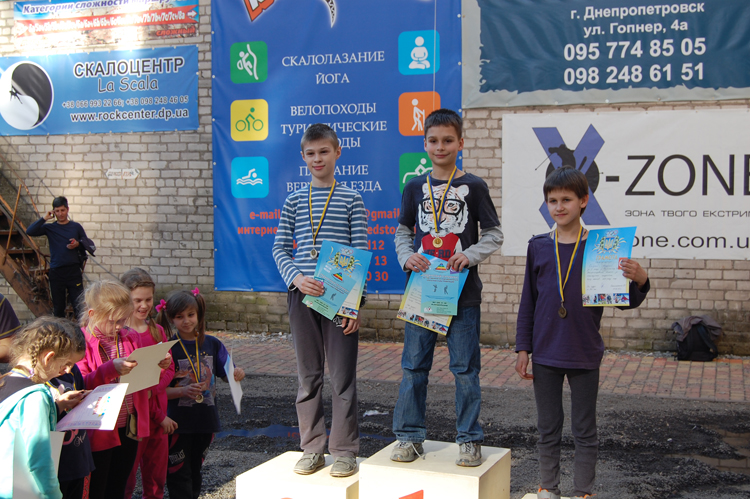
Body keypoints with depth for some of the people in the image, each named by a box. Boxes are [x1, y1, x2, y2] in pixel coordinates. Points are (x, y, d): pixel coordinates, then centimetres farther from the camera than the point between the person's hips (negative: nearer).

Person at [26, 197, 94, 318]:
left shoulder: (76, 227, 6)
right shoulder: (50, 228, 5)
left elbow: (89, 244, 11)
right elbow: (30, 231, -10)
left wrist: (78, 244, -9)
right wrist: (44, 218, -10)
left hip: (74, 271, -1)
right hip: (56, 272, 1)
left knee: (79, 306, -6)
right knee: (58, 308, 9)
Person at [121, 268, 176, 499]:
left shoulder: (157, 331, 9)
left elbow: (169, 368, 6)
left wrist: (152, 389, -17)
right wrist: (160, 416, -12)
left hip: (158, 411, 5)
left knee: (156, 479, 14)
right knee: (126, 479, 4)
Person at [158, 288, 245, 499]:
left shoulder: (212, 344, 3)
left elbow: (226, 375, 7)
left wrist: (237, 374, -15)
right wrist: (184, 391, -27)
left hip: (206, 421, 4)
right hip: (178, 424, -4)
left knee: (195, 473, 19)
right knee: (179, 476, 1)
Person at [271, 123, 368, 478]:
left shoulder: (351, 199, 3)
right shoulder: (294, 201, 9)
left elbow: (360, 253, 0)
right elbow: (280, 249, 8)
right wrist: (296, 278, -11)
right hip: (302, 295, 2)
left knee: (343, 375, 1)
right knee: (308, 375, 9)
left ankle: (344, 450, 11)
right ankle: (312, 449, 19)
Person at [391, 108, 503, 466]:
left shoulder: (473, 187, 0)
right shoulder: (415, 188, 7)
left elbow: (494, 234, 3)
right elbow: (403, 231, 14)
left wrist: (470, 255, -13)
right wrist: (407, 256, -5)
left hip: (462, 292, -2)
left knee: (465, 369, 3)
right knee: (414, 366, 7)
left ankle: (469, 439, 15)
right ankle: (409, 436, 18)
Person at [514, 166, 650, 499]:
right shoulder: (538, 247, 2)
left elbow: (623, 301, -2)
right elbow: (528, 301, 7)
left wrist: (639, 281, -24)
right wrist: (523, 349, 5)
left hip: (584, 356, -2)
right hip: (545, 355, 2)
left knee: (584, 431, 9)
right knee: (548, 429, 14)